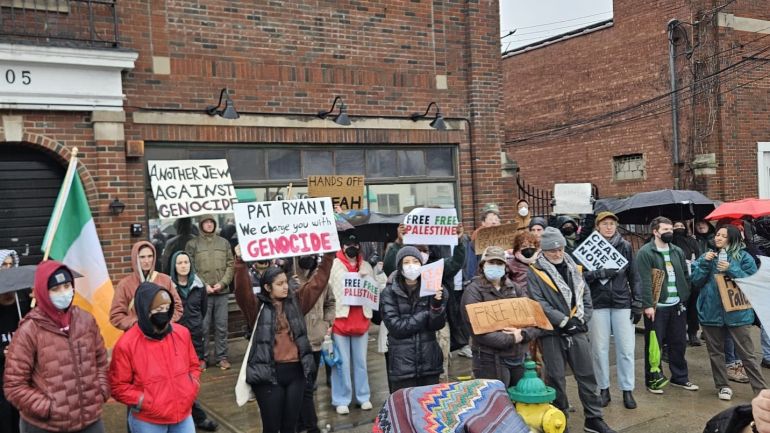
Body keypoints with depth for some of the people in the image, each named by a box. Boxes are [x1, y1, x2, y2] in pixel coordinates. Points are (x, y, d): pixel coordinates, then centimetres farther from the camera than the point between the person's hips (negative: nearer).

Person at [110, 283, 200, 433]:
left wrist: (192, 387, -2)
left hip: (183, 415, 4)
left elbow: (193, 365, 13)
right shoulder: (126, 344, -15)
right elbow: (118, 386, -7)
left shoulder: (182, 333, -2)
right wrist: (143, 402, -15)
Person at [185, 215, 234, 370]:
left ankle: (222, 357, 15)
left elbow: (230, 265, 8)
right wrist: (203, 285, -11)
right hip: (202, 292, -2)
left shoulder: (224, 243, 10)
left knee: (221, 326, 6)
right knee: (203, 327, 2)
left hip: (222, 292, 2)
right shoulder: (192, 244, 2)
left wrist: (222, 283, -6)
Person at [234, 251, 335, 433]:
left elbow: (318, 281, 7)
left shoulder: (296, 301, 8)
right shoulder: (257, 306, -3)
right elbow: (242, 289, -19)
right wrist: (240, 262, -31)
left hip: (295, 371, 4)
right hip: (268, 373, -3)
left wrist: (328, 257, 1)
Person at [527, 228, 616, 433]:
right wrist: (563, 321, -16)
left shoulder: (574, 268, 11)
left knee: (587, 375, 9)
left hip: (577, 331, 4)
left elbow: (586, 296, 9)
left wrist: (581, 318, -7)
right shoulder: (534, 273, -6)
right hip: (552, 333, -4)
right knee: (556, 379, 4)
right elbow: (539, 304, -14)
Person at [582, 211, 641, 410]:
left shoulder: (625, 246, 5)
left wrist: (637, 303, 2)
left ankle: (627, 390, 15)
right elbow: (582, 274, -6)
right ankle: (604, 389, 18)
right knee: (600, 349, 6)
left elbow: (633, 277, 7)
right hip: (598, 304, -1)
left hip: (622, 303, 1)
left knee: (626, 349, 3)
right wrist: (600, 273, -22)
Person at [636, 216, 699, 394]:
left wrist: (685, 298, 7)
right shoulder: (645, 252, -10)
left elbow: (685, 276, 15)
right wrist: (648, 305, -21)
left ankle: (680, 377, 28)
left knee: (679, 343, 14)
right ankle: (653, 379, 16)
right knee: (654, 344, 4)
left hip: (677, 305, 6)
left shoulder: (678, 251, 11)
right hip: (656, 306, -6)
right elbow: (644, 281, -16)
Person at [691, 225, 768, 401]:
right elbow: (696, 281, 3)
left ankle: (761, 390, 4)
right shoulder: (707, 256, 9)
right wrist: (705, 263, -10)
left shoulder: (743, 257, -2)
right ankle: (722, 385, 24)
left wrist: (731, 270, -18)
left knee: (747, 353, -2)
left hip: (737, 311, -4)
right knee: (715, 351, 11)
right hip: (711, 311, 4)